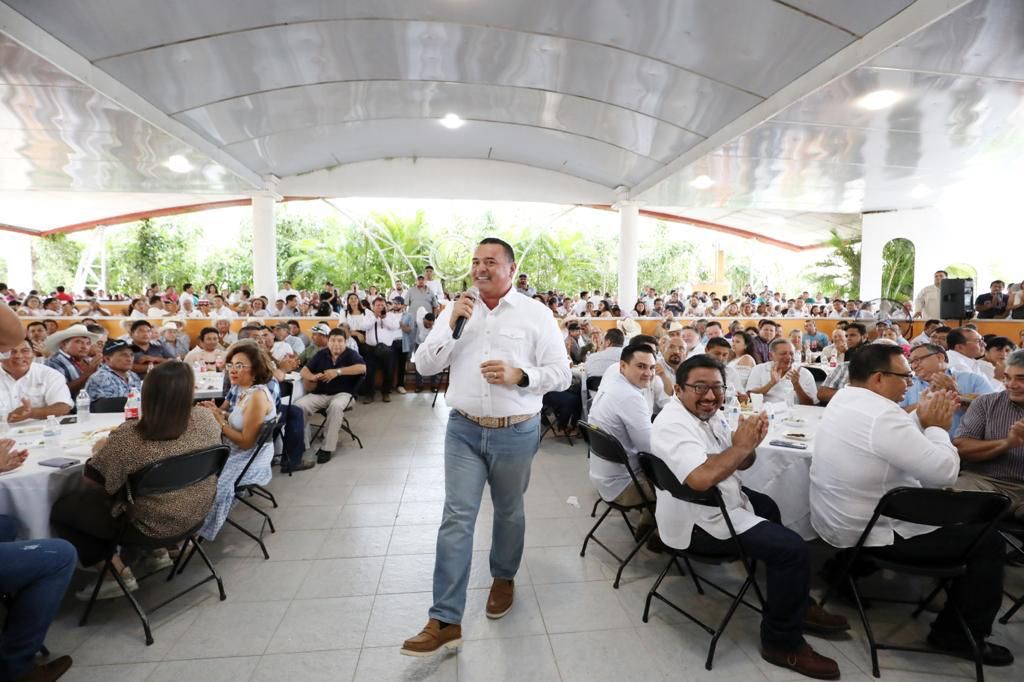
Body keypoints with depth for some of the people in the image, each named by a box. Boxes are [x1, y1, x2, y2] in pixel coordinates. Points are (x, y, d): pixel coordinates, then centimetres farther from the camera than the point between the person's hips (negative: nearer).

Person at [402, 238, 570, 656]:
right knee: (457, 517, 0)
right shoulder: (456, 310, 4)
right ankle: (445, 621, 10)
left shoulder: (536, 314, -4)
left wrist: (519, 375, -22)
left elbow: (562, 375, -5)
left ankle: (503, 578, 44)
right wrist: (451, 326, -13)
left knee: (508, 512, 18)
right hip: (464, 429, 2)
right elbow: (424, 366, 1)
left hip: (516, 433, -1)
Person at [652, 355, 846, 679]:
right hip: (700, 522, -11)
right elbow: (700, 479, -41)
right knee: (793, 549, -14)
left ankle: (795, 604, 42)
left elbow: (741, 464, 8)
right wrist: (741, 445, -30)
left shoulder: (709, 412, 3)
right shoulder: (674, 424, -26)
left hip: (720, 501, 11)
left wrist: (749, 442, -15)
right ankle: (782, 642, 6)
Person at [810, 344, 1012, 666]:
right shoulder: (882, 415, -28)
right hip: (869, 532, -9)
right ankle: (961, 635, 19)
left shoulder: (843, 398, 2)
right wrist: (936, 427, -7)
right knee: (988, 542, 5)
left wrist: (921, 419, 4)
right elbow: (945, 471, -22)